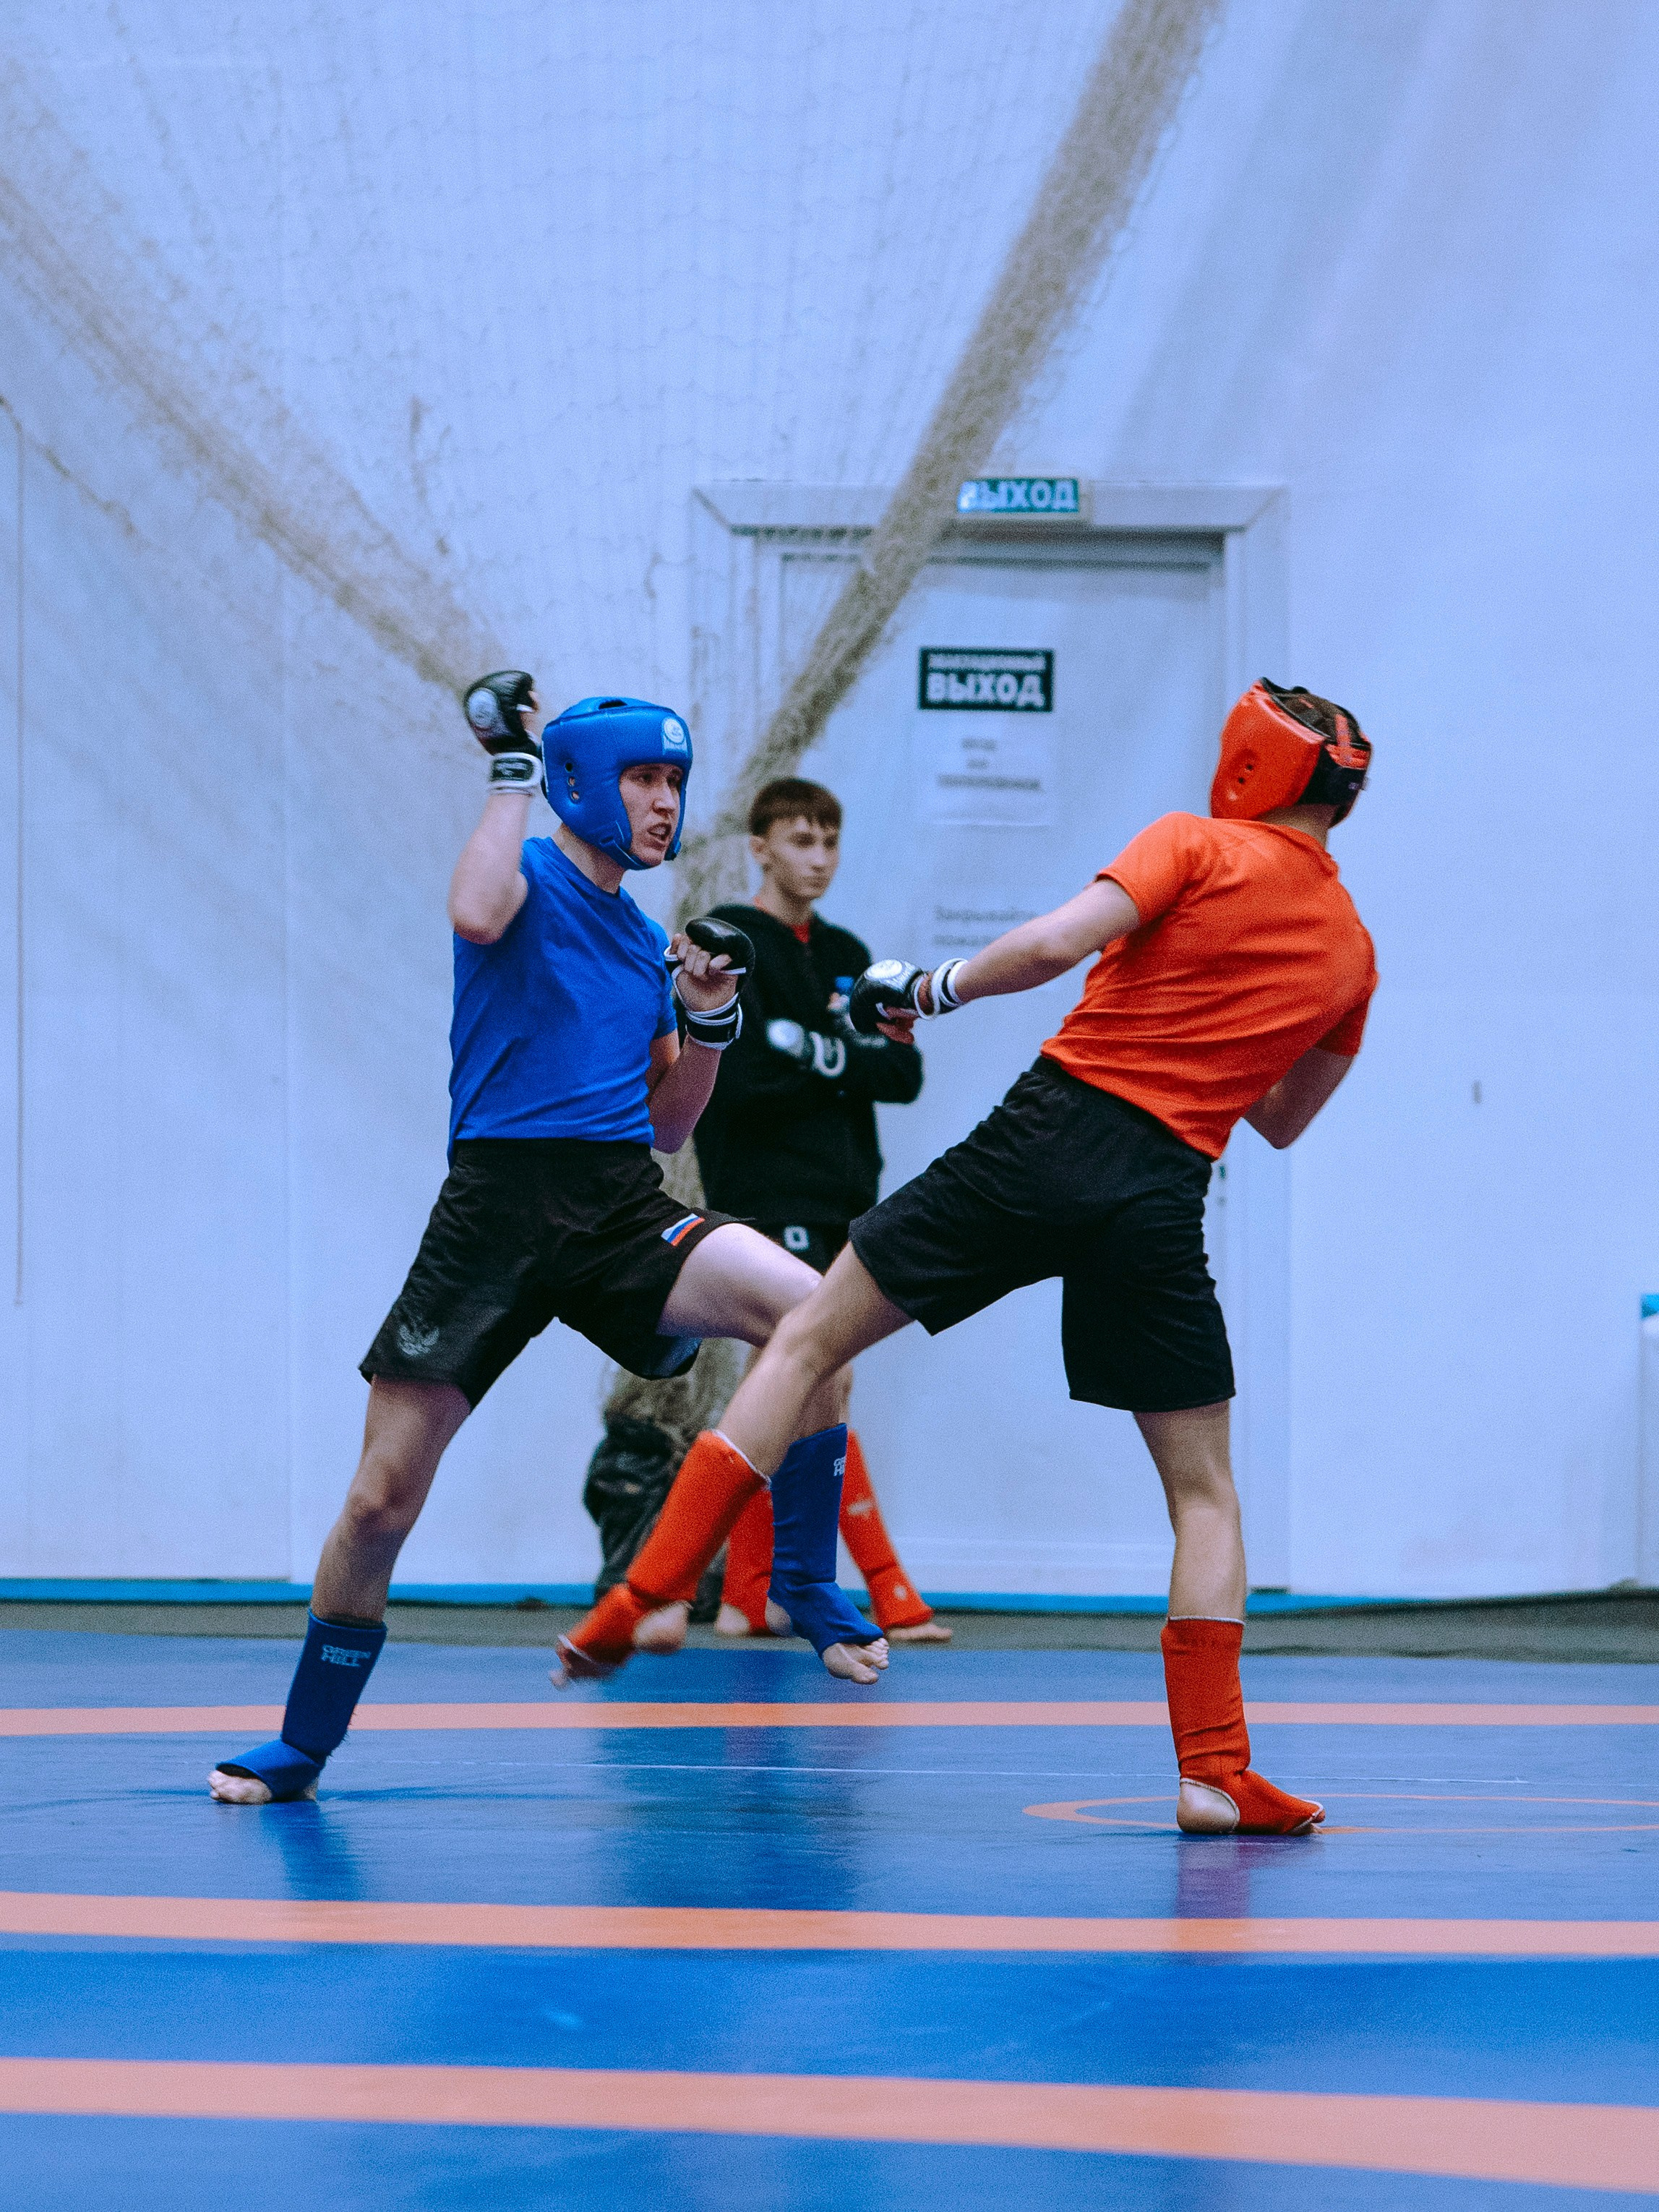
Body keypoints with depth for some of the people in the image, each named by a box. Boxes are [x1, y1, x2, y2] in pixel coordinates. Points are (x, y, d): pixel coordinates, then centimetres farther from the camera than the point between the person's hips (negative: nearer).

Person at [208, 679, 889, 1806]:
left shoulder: (647, 940, 19)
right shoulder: (529, 875, 2)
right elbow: (477, 914, -24)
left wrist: (708, 1020, 7)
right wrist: (513, 770, -13)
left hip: (625, 1208, 4)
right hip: (499, 1202, -4)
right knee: (382, 1500, -3)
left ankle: (805, 1579, -7)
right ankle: (303, 1746, 15)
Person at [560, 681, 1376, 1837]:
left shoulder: (1198, 846, 1)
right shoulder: (1352, 950, 15)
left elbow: (1053, 943, -13)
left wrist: (935, 988, 2)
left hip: (1050, 1133, -3)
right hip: (1163, 1196, 3)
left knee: (809, 1339, 9)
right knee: (1204, 1488, 12)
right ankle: (1216, 1771, -1)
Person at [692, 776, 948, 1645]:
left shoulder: (846, 957, 17)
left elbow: (904, 1074, 7)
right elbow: (739, 1075, -16)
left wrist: (821, 1055, -10)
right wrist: (848, 1064, -5)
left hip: (840, 1197, 7)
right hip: (769, 1196, -7)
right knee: (821, 1385, -13)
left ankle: (746, 1593, 14)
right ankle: (891, 1598, -18)